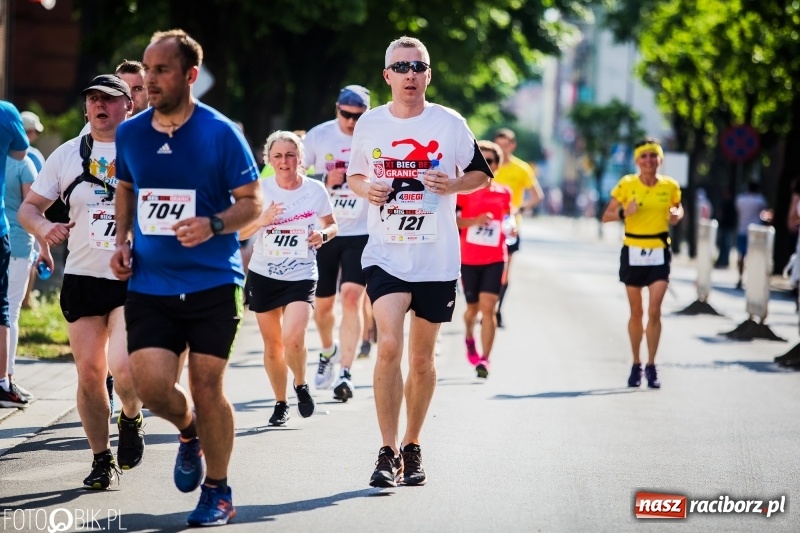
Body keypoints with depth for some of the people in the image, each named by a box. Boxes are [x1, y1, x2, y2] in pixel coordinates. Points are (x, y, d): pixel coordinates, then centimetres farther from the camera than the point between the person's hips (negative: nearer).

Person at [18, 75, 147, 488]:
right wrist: (43, 227, -12)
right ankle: (101, 459, 18)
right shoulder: (67, 155, 9)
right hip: (82, 279, 3)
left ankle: (131, 420, 15)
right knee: (89, 374, 1)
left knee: (124, 368, -19)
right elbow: (29, 206, 10)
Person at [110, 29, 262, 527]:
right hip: (149, 285, 3)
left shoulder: (221, 133, -7)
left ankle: (218, 492, 18)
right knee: (151, 385, -10)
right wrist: (122, 241, 7)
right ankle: (189, 431, 26)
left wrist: (213, 226, -22)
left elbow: (252, 201, -4)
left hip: (213, 282, -3)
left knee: (207, 387, -1)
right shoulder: (131, 133, 5)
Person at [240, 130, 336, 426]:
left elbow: (331, 225, 10)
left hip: (301, 277, -2)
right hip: (263, 276, 2)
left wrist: (323, 234, -13)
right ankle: (280, 403, 26)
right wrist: (260, 221, -20)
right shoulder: (260, 189, -3)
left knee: (292, 338, -20)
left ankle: (301, 385, 8)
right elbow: (238, 232, 0)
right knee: (272, 344, 8)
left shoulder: (315, 190, -5)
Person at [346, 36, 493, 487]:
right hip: (385, 254, 0)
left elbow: (481, 174, 8)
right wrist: (366, 189, -6)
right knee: (389, 345, -18)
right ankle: (388, 452, -12)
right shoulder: (370, 124, 3)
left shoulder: (450, 124, -1)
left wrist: (454, 184, -12)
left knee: (422, 359, 9)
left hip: (437, 259, 0)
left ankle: (412, 447, 26)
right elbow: (354, 176, 17)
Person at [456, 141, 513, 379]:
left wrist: (511, 229, -1)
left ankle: (484, 359, -11)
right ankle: (469, 338, 46)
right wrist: (475, 220, -21)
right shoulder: (464, 190, -3)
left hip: (495, 259, 0)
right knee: (473, 307, 12)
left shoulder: (504, 193, 5)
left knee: (488, 308, -12)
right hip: (468, 258, 0)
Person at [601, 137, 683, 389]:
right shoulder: (626, 185, -4)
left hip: (659, 254, 0)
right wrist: (624, 212, -19)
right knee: (636, 312, 8)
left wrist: (677, 215, -5)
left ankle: (651, 366, 1)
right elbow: (607, 216, 0)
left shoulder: (670, 186, 0)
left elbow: (678, 208, 18)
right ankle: (636, 364, 22)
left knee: (654, 311, -9)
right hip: (633, 253, 0)